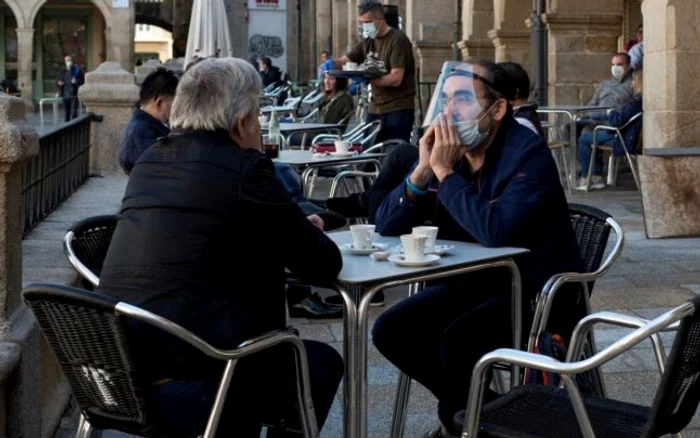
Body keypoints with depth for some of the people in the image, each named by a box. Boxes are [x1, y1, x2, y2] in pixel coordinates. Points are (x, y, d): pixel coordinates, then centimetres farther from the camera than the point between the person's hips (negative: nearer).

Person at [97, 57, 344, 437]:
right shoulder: (244, 168, -10)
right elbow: (325, 265, -4)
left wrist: (294, 228, 20)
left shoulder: (150, 160, 11)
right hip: (182, 386, -8)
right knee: (322, 362, 15)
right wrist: (308, 233, 18)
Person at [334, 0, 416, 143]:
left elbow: (396, 79, -20)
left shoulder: (398, 40, -11)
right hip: (375, 108, 7)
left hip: (398, 109, -7)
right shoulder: (368, 41, 12)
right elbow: (344, 61, 15)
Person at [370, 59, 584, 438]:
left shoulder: (528, 153, -19)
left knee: (458, 340, -30)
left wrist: (446, 172, -26)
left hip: (537, 293, -7)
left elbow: (496, 230, -35)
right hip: (474, 283, 7)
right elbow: (386, 225, -3)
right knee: (390, 331, -6)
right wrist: (423, 170, -17)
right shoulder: (446, 149, 0)